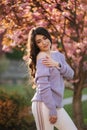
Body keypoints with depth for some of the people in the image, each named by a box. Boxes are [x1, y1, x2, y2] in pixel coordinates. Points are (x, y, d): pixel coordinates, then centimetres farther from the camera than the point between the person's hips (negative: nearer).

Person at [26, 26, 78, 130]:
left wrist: (57, 65, -12)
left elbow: (70, 74, 6)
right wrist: (52, 110, -19)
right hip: (44, 104, -8)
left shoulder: (58, 55, 14)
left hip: (56, 104, 8)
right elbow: (43, 86, -17)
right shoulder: (42, 57, -10)